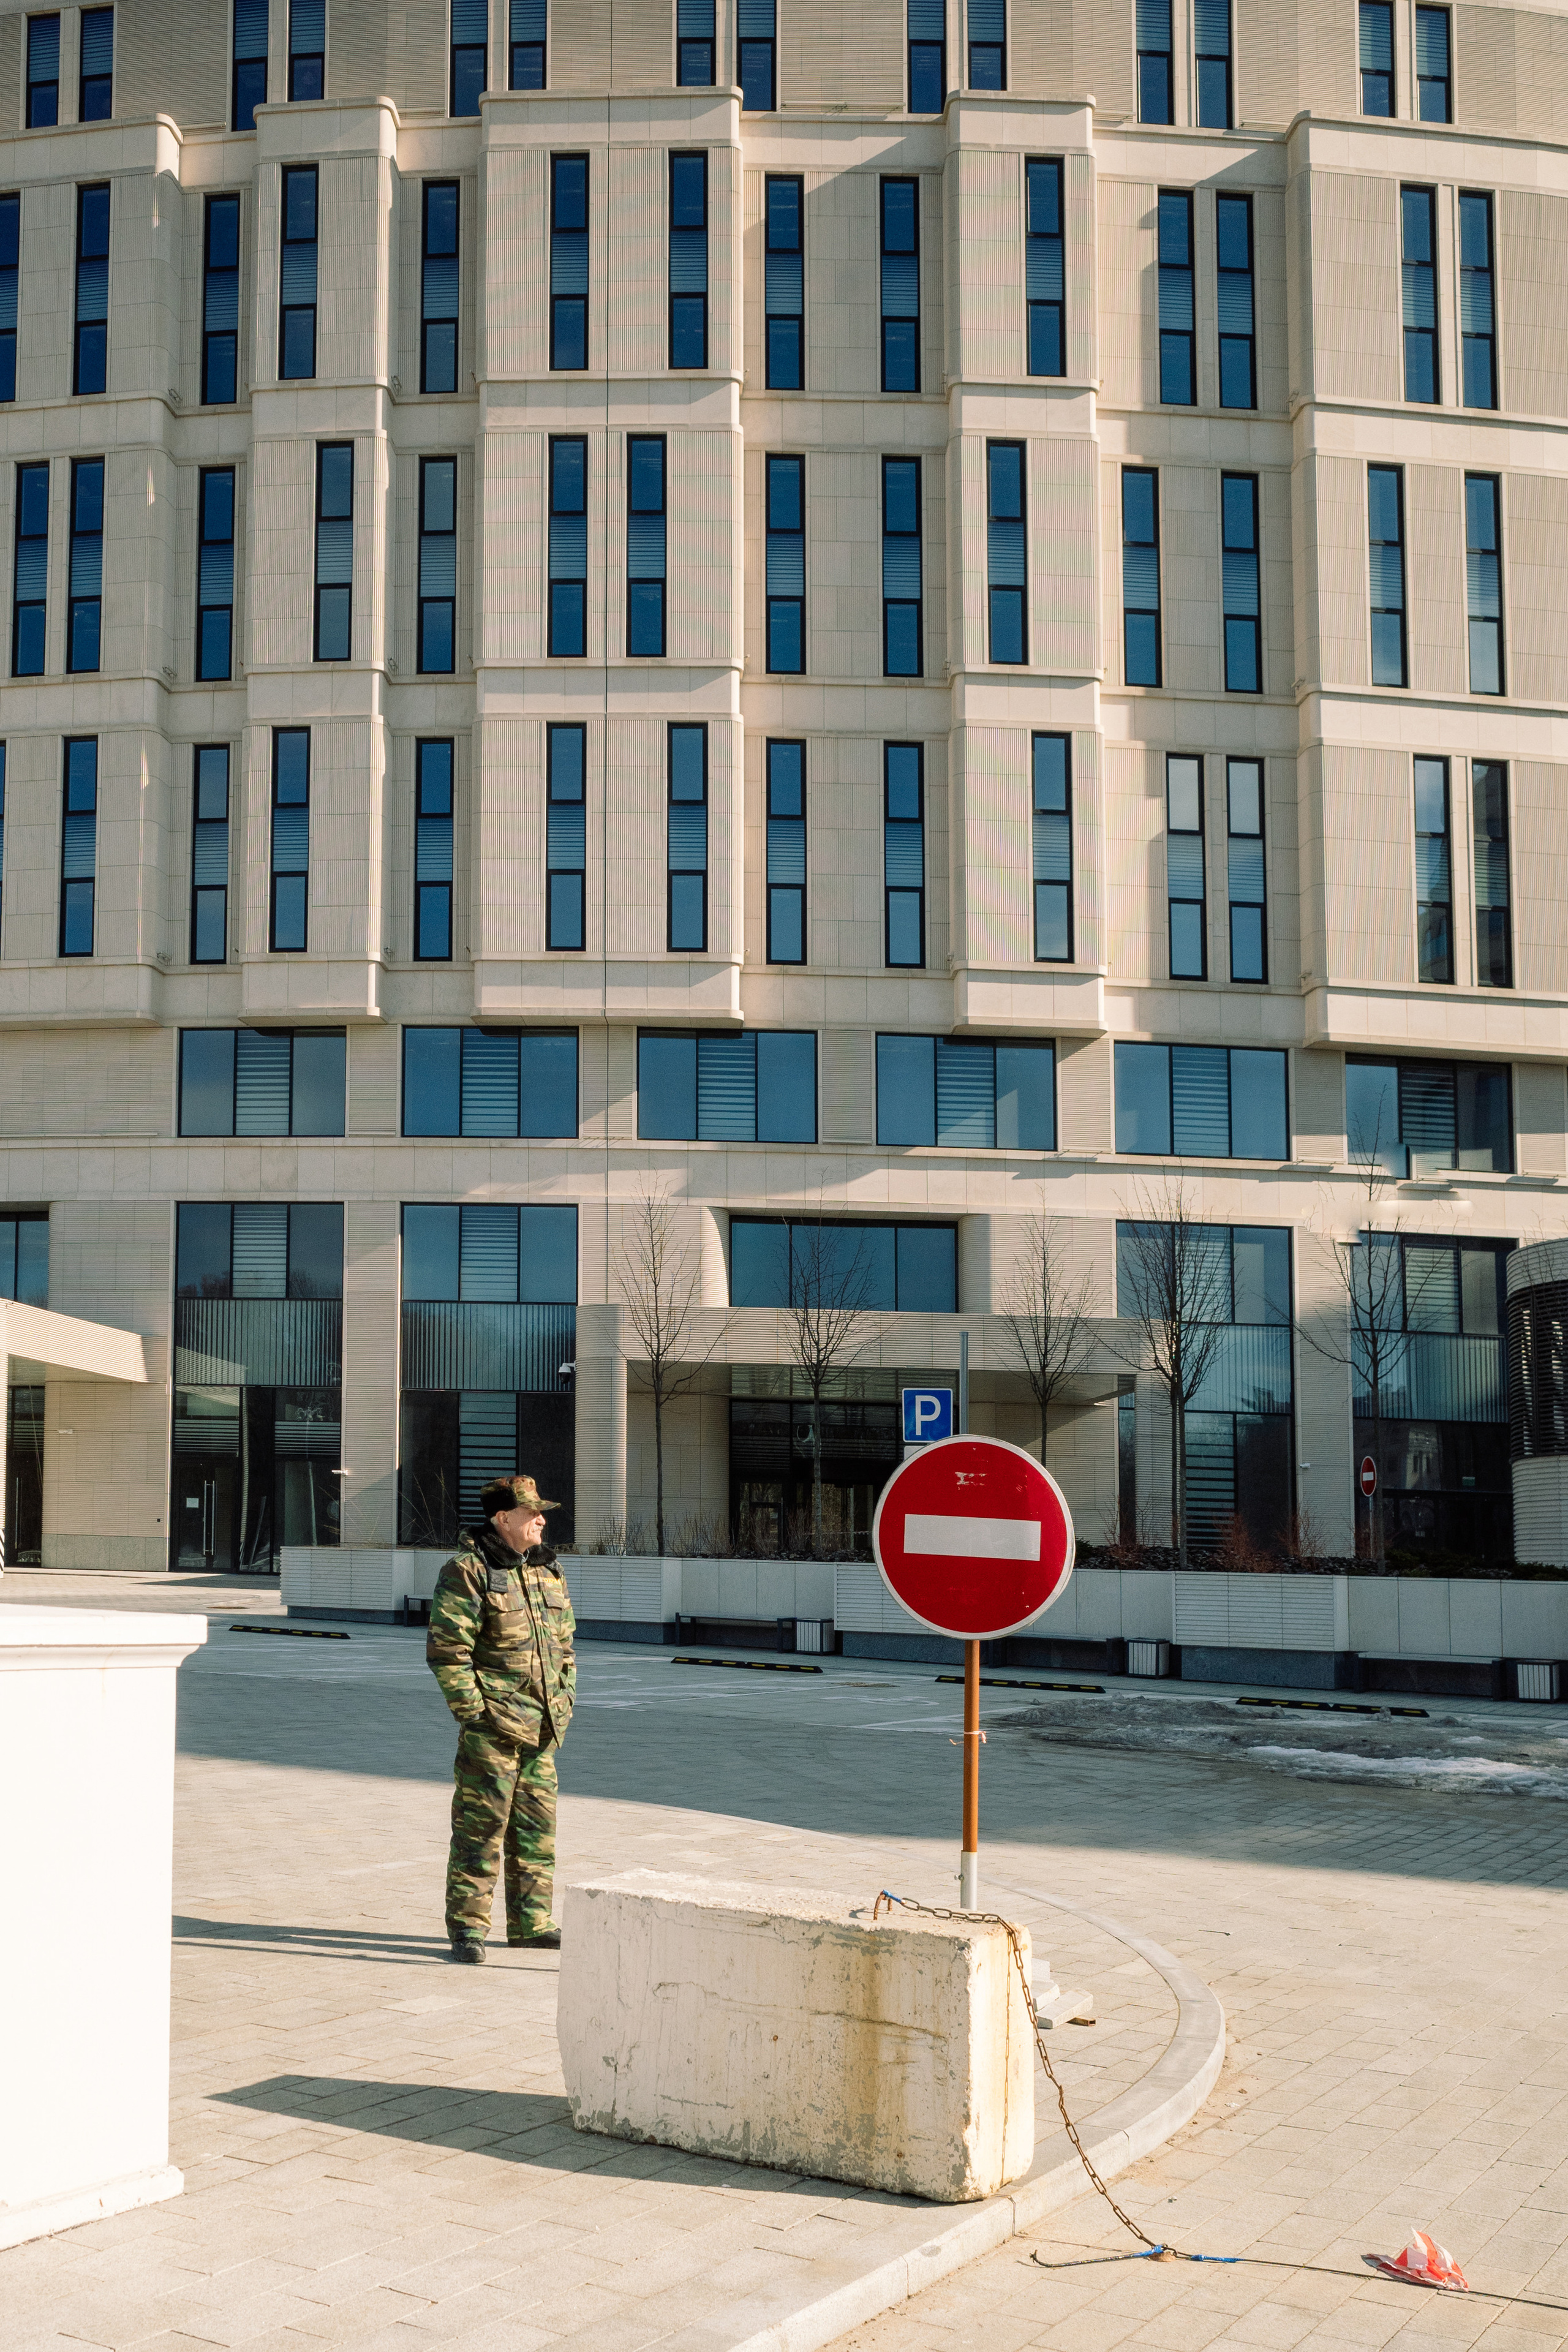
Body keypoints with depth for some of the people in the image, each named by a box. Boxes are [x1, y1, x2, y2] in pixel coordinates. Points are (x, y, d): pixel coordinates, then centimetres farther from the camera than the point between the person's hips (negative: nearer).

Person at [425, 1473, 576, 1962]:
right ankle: (467, 1927, 4)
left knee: (536, 1828, 12)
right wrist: (473, 1713, -15)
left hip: (540, 1727, 7)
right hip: (492, 1725, -7)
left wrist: (564, 1702, 12)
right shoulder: (467, 1572, -11)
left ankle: (531, 1924, 21)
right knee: (480, 1827, -4)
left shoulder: (547, 1569, 12)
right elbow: (446, 1651, -14)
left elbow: (564, 1642, 19)